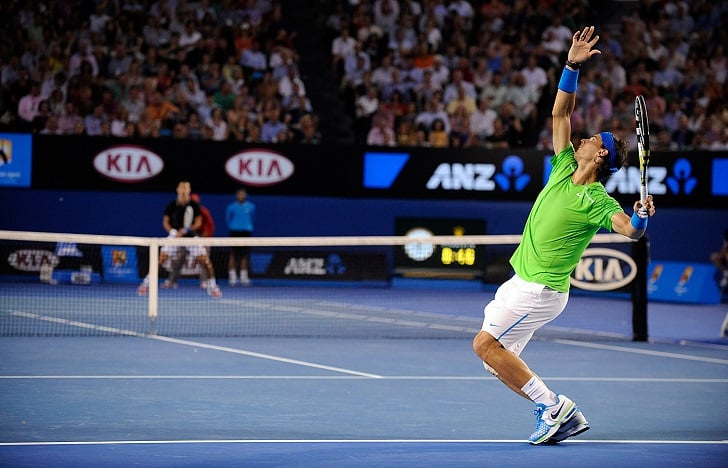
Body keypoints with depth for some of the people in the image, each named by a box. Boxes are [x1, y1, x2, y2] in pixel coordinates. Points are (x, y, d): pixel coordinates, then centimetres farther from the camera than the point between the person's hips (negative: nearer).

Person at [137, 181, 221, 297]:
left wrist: (187, 229, -21)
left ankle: (212, 287, 6)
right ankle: (146, 284, 2)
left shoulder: (194, 205, -5)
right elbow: (165, 222, 0)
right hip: (175, 236, 0)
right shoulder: (171, 205, -4)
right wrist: (173, 232, -19)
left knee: (204, 260, -9)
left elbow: (198, 223, -3)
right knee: (161, 259, -10)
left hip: (191, 236, 0)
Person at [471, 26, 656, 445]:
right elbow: (561, 114, 9)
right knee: (495, 356, 7)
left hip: (541, 291, -8)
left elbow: (629, 229, -30)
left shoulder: (596, 200, -14)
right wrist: (573, 66, 0)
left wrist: (642, 215, -51)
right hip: (521, 283, 9)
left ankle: (553, 407, -13)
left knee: (485, 343, -17)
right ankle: (563, 417, 9)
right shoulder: (563, 171, 6)